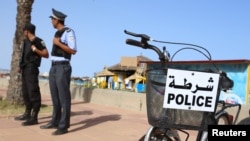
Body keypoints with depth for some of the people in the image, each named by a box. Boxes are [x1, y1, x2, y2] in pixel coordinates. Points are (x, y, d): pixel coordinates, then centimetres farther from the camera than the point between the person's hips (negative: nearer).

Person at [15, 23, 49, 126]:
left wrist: (36, 50, -22)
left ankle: (34, 117, -10)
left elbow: (46, 54, -11)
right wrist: (20, 66, 18)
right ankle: (27, 114, 24)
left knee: (33, 92, -10)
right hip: (25, 70, 10)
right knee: (25, 92, 14)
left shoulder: (38, 41, -9)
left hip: (32, 70, -10)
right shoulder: (26, 41, 17)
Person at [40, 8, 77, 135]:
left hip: (63, 68, -9)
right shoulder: (57, 33, 18)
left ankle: (64, 126, -5)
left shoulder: (68, 32, -8)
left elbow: (73, 51, -14)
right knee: (55, 96, 11)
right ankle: (55, 122, 19)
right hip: (54, 68, 9)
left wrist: (58, 43, -14)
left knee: (64, 97, -8)